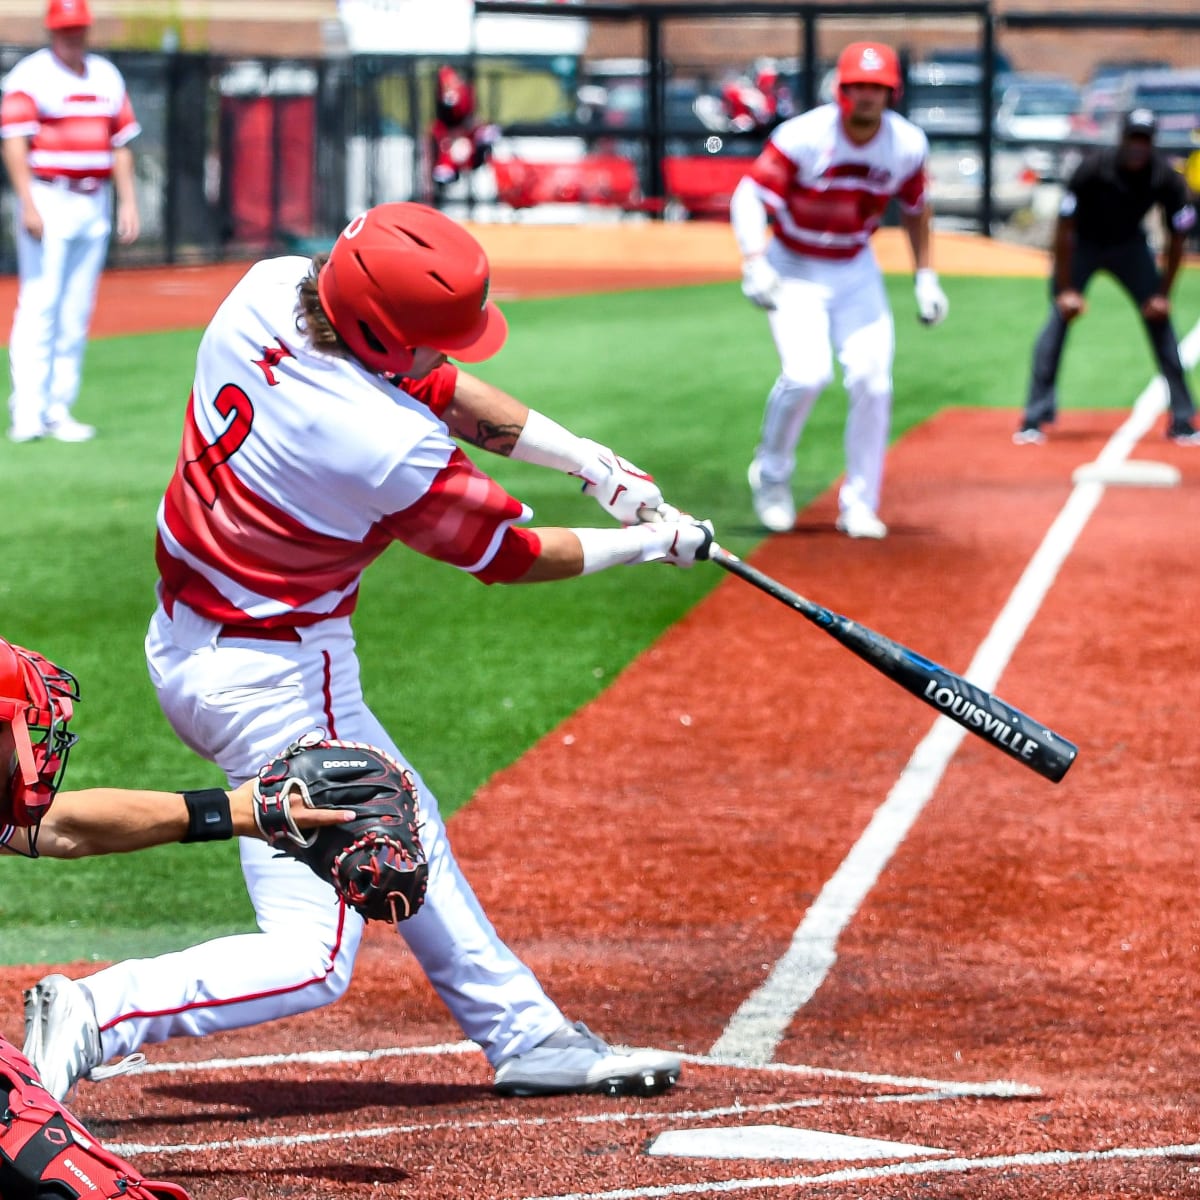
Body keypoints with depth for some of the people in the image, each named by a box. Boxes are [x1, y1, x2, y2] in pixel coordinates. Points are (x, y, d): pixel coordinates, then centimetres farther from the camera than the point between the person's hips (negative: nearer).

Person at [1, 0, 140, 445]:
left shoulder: (106, 76, 14)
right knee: (38, 307, -10)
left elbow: (120, 144, 16)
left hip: (94, 205, 6)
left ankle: (59, 411, 9)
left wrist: (128, 202, 8)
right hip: (48, 202, -6)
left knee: (76, 313, 6)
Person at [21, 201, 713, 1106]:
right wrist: (648, 545, 5)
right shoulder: (394, 451, -30)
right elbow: (508, 556, -10)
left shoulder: (267, 291, -10)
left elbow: (442, 389, 5)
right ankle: (97, 1017, -19)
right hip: (276, 681, -10)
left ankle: (525, 1033, 36)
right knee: (311, 958, -7)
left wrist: (591, 462, 2)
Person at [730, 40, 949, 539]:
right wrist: (754, 263, -37)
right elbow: (749, 195, -24)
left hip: (856, 271, 4)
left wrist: (926, 277, 8)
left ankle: (859, 506, 7)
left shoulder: (907, 145, -8)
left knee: (872, 381, -7)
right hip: (795, 270, -4)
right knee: (806, 372, -22)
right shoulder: (803, 137, -22)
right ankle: (771, 475, 4)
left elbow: (915, 209, 10)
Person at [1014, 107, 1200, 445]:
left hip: (1129, 247, 2)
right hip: (1083, 244, -2)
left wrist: (1163, 294, -11)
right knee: (1060, 316, -14)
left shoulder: (1167, 179, -24)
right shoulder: (1093, 168, -30)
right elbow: (1064, 229, -22)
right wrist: (1065, 289, -22)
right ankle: (1034, 420, -11)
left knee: (1159, 319, -5)